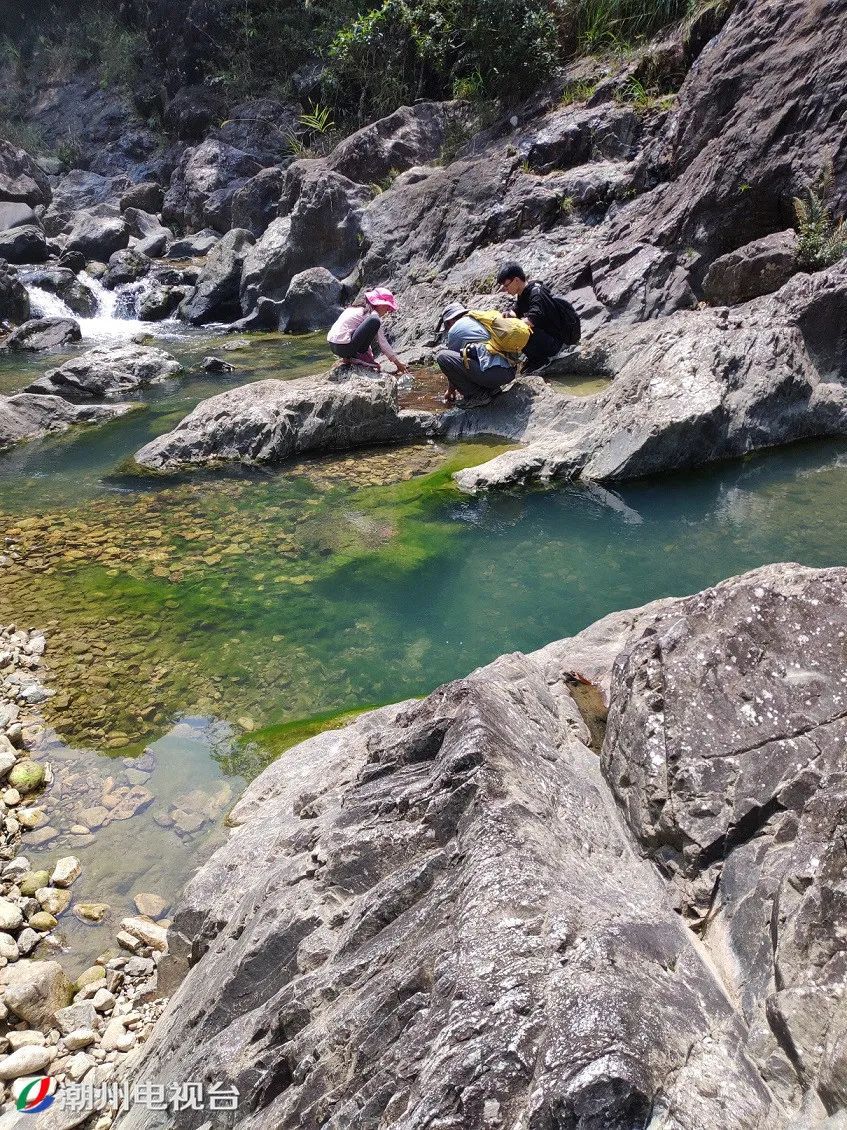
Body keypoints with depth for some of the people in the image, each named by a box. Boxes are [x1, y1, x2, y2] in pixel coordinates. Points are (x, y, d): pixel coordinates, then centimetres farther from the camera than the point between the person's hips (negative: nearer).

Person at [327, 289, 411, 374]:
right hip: (343, 347, -10)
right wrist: (398, 363, 0)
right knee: (374, 321, -17)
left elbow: (366, 338, 28)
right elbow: (383, 343, -5)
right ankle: (358, 357, -8)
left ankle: (349, 357, 13)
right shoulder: (372, 314, -5)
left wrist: (371, 356, 25)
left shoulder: (358, 309, 21)